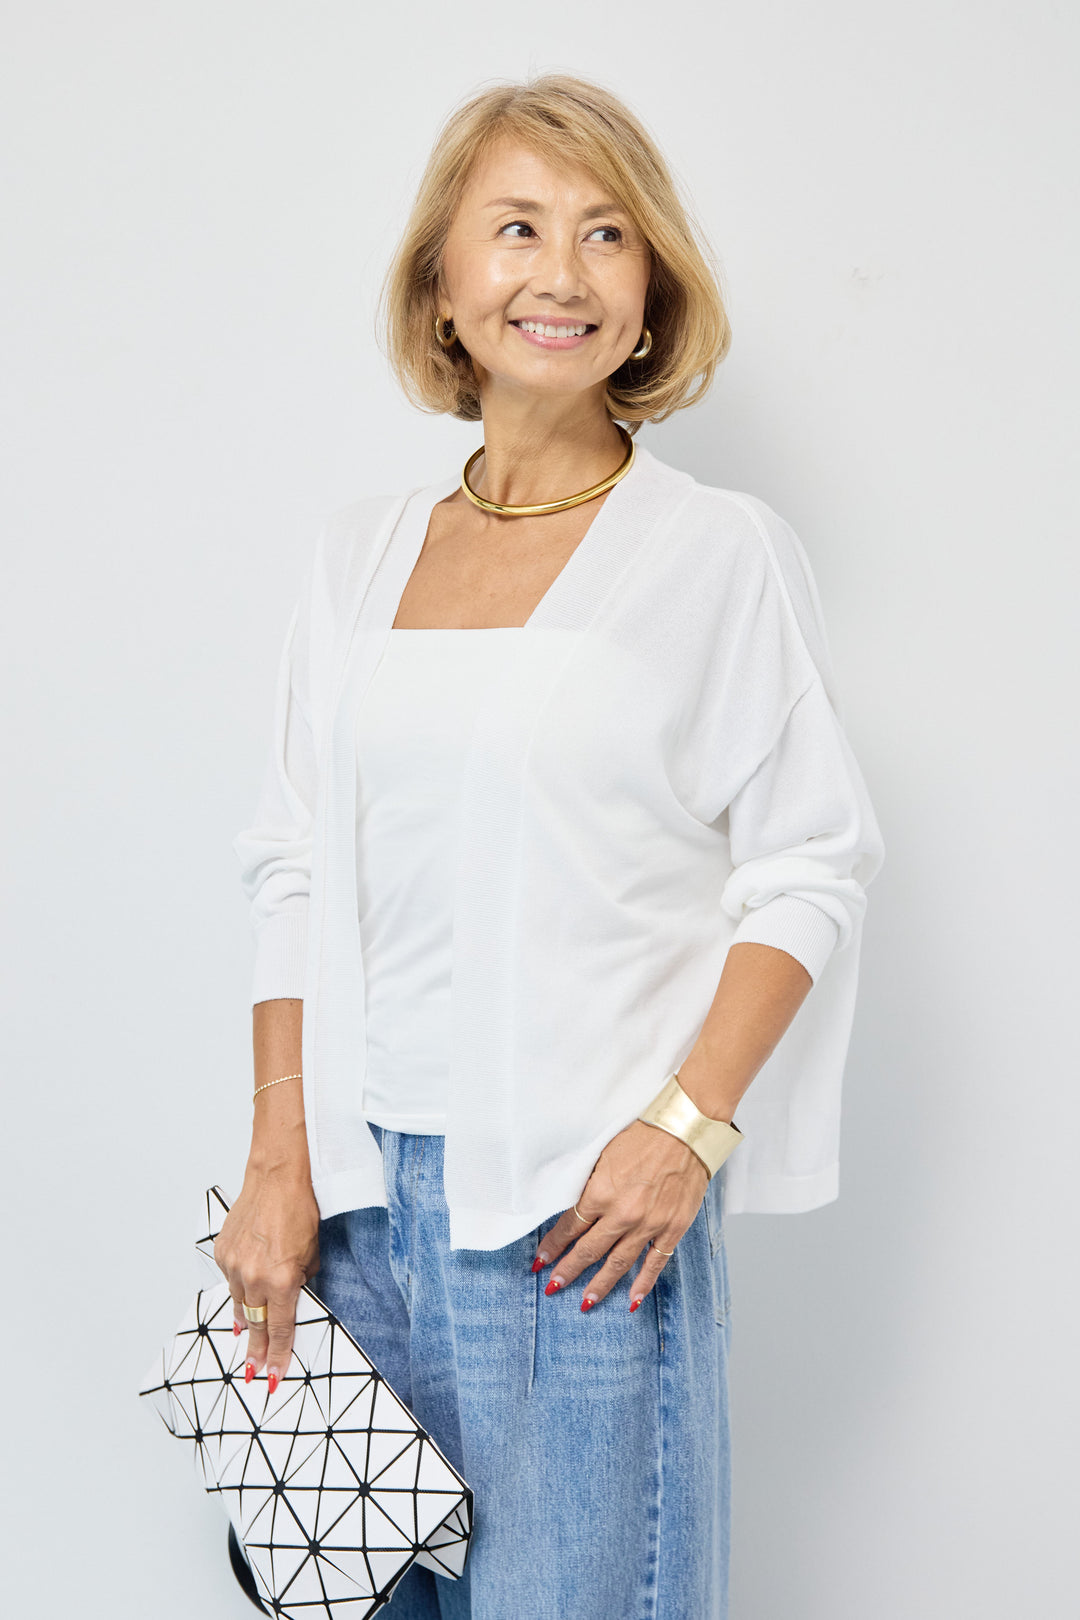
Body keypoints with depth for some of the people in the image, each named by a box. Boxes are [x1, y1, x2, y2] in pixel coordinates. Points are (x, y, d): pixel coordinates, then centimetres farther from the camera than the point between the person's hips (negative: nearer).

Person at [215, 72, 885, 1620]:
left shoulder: (722, 551, -2)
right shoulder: (359, 555, 9)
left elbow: (811, 866, -3)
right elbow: (297, 870, 10)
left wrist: (687, 1129, -13)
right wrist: (279, 1173, 4)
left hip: (588, 1203, -3)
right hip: (365, 1188, 4)